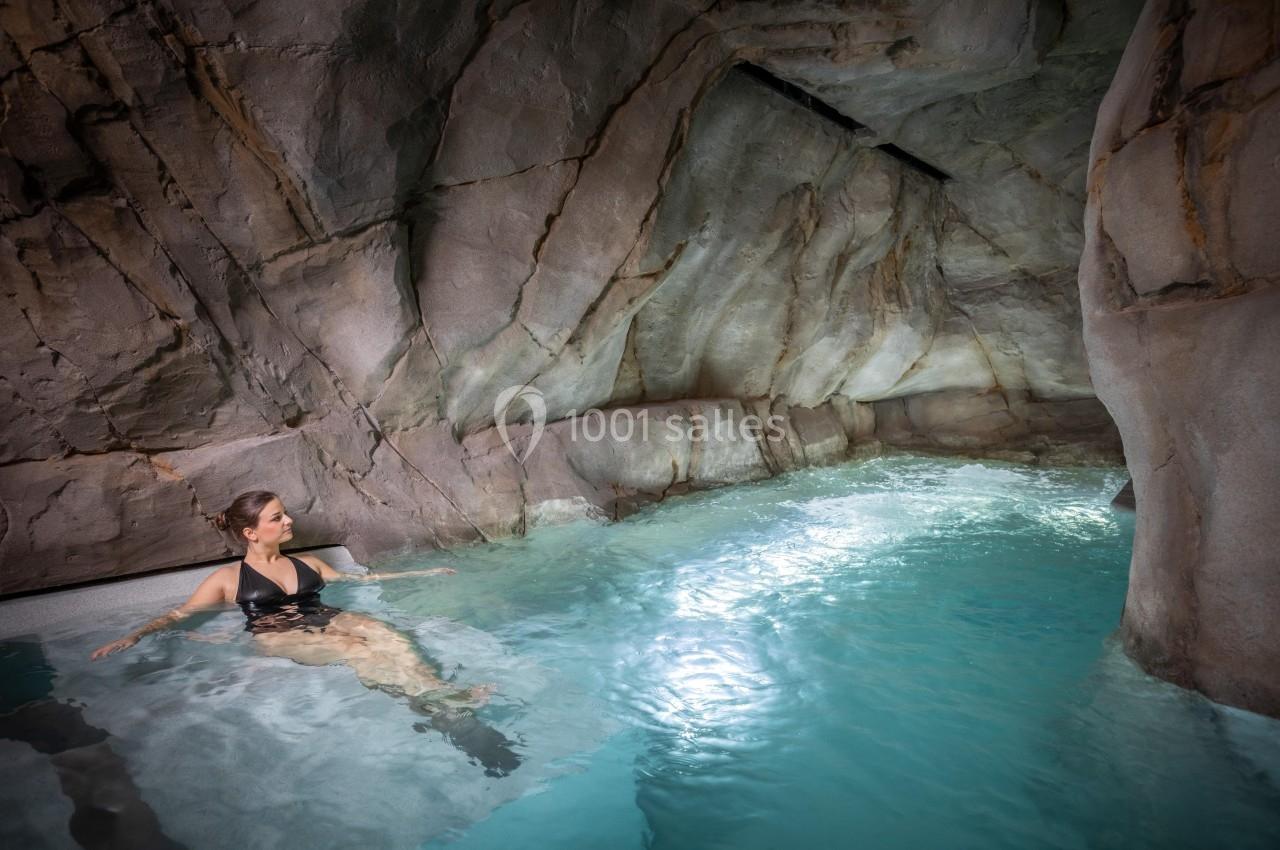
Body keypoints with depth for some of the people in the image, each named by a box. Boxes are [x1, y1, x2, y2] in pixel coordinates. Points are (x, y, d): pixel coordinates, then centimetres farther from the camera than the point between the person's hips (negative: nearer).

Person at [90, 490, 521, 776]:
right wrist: (132, 638, -4)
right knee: (354, 649, -35)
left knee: (390, 637, -31)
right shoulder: (228, 577, 17)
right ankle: (439, 707, -53)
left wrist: (422, 573, 23)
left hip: (325, 619, 4)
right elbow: (179, 613, 15)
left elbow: (359, 578, 27)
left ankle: (441, 699, -52)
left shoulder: (307, 563, 26)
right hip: (277, 635, -4)